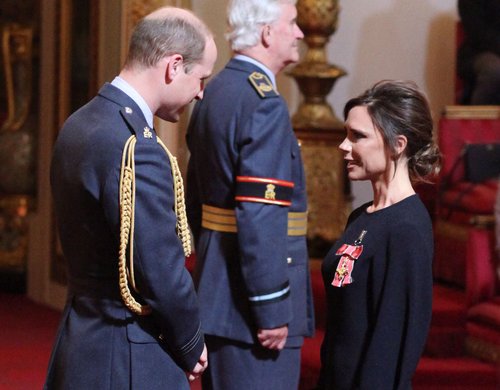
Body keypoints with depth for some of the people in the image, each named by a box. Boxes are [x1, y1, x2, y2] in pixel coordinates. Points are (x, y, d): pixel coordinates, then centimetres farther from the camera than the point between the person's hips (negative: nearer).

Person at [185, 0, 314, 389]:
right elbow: (260, 216, -23)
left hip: (216, 288, 10)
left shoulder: (214, 94, 12)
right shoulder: (265, 104, -17)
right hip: (249, 299, -10)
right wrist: (272, 310, -21)